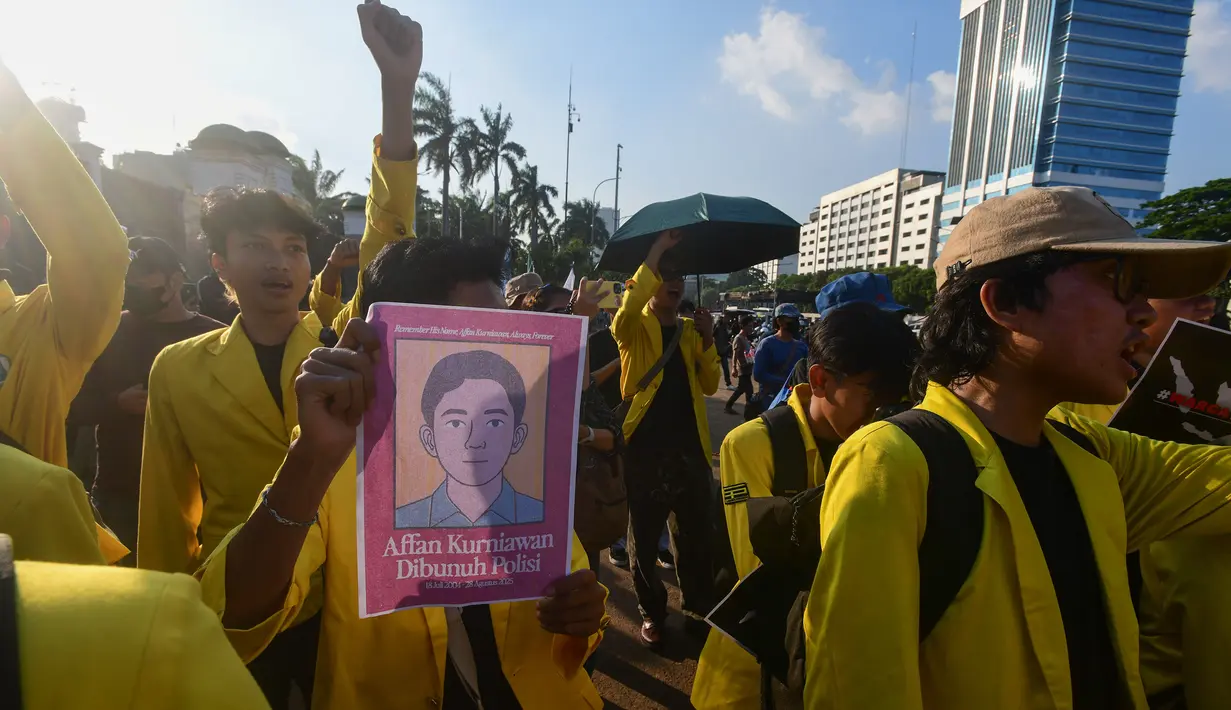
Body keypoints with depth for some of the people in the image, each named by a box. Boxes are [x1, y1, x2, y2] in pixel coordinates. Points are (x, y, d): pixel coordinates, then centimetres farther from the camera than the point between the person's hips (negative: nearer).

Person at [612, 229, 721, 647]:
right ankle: (652, 612, 28)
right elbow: (623, 316, -28)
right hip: (645, 449, -4)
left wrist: (707, 341, -9)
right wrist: (653, 256, -28)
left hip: (690, 448, 4)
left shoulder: (691, 331, 12)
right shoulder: (636, 328, -2)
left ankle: (698, 605, 36)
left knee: (696, 534, 16)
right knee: (644, 538, 9)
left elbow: (710, 386, 6)